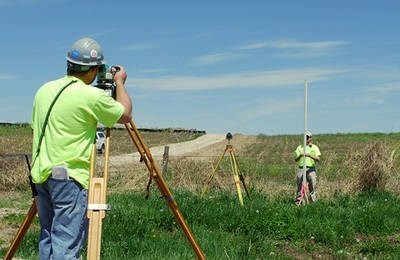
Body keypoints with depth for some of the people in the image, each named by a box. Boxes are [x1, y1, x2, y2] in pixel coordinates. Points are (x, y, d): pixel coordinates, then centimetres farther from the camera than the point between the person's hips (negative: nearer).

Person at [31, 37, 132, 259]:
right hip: (70, 176, -8)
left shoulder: (44, 90, 9)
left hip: (41, 174, 8)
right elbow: (125, 115, 1)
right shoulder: (91, 96, -13)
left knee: (48, 238, 14)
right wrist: (120, 83, 16)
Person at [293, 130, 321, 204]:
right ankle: (298, 202, 2)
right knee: (300, 186, -1)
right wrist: (300, 156, -13)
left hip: (311, 169, -1)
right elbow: (296, 159, 8)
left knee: (312, 186, -3)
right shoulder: (299, 147, 13)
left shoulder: (315, 147, 8)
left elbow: (318, 159, -3)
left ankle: (314, 202, 3)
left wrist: (310, 156, -19)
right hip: (301, 169, 1)